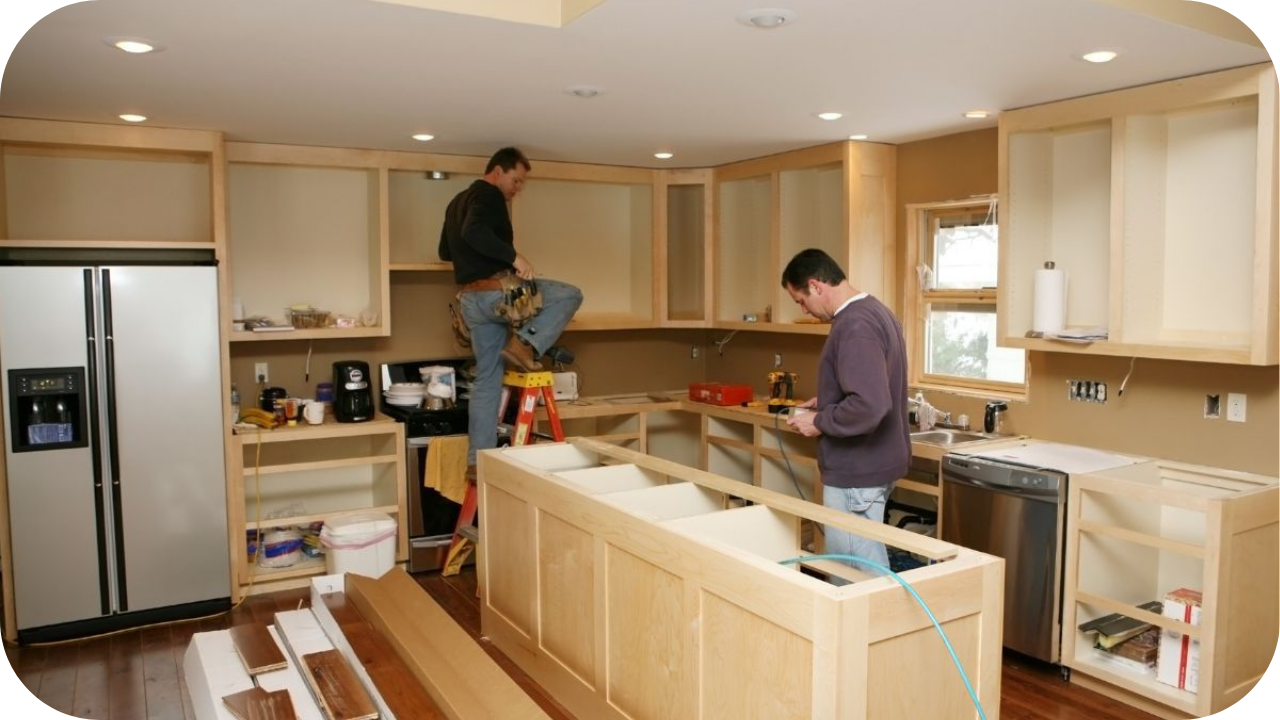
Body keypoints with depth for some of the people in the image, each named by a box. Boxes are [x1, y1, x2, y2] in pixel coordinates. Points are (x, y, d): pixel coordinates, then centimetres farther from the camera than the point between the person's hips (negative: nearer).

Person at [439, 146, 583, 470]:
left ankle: (478, 459, 12)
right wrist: (514, 255, -25)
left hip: (471, 299, 9)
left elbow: (445, 251, 30)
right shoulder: (489, 195, -7)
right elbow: (474, 232, -27)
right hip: (496, 291, -9)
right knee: (570, 295, 1)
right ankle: (526, 344, -11)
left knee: (487, 379, 12)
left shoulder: (457, 201, 23)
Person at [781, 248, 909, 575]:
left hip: (857, 472, -10)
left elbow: (869, 407, -31)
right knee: (865, 566, 18)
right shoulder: (875, 311, 11)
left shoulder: (854, 325, -22)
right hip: (873, 463, 10)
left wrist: (819, 422, -17)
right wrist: (827, 402, 14)